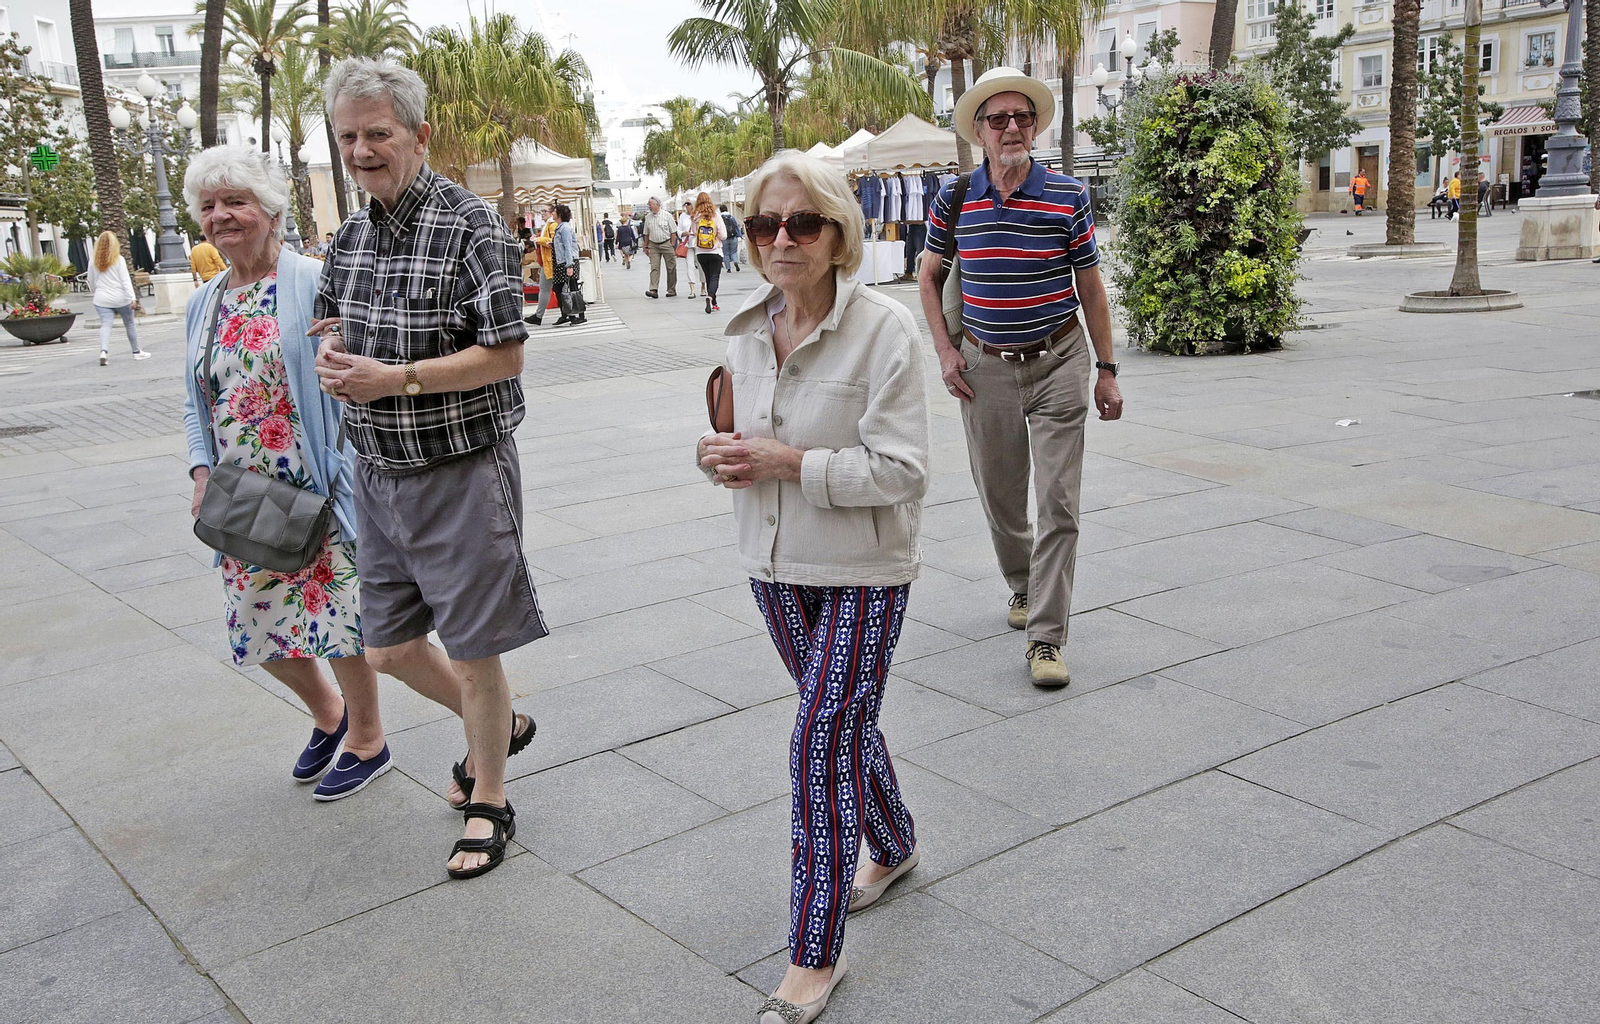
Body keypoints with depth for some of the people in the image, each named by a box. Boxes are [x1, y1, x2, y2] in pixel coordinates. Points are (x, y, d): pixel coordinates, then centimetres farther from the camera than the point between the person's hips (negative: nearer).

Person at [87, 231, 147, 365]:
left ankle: (103, 351, -27)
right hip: (121, 298, -2)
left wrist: (95, 294, 28)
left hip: (102, 300, 2)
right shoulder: (118, 260, -7)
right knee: (129, 324, 13)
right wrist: (131, 297, -11)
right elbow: (126, 280, -10)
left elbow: (91, 283, 11)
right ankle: (136, 352, 23)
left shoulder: (93, 262, 2)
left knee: (105, 325, -3)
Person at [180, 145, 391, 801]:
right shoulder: (204, 305, 11)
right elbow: (196, 403, 17)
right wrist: (202, 471, 1)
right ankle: (328, 714, 40)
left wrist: (341, 478, -18)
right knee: (259, 627, 13)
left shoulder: (313, 283, -10)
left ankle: (368, 741, 24)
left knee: (337, 619, 2)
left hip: (317, 497, -7)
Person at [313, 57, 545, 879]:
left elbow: (505, 354, -17)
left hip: (460, 470, -7)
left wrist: (396, 378, -23)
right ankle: (499, 727, 41)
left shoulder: (471, 227, -14)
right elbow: (328, 321, 21)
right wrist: (330, 355, -4)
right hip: (378, 472, 8)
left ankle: (489, 800, 25)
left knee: (473, 649, 4)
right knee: (389, 648, 15)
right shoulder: (353, 235, 8)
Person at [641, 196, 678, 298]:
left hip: (666, 243, -2)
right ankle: (653, 290, -15)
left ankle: (672, 290, 13)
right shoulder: (648, 217, 7)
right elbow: (646, 234, 14)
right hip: (653, 245, 2)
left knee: (671, 268, 3)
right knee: (654, 268, -8)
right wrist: (646, 247, 10)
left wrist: (672, 246, -7)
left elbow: (673, 232, -2)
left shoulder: (667, 215, -3)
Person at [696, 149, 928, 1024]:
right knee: (843, 721, 20)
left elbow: (899, 469, -19)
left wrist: (786, 462, -24)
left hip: (863, 569, -6)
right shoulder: (748, 331, 4)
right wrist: (726, 457, -5)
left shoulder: (883, 329, -16)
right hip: (775, 562, 6)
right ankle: (892, 847, 46)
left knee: (821, 744, -7)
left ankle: (814, 953, 6)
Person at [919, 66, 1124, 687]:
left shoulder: (1067, 196, -3)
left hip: (1058, 362, -1)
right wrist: (946, 352, 1)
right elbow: (929, 276, 12)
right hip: (985, 367, 2)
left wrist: (1107, 370, 2)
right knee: (999, 496, 13)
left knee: (1058, 501, -6)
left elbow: (1091, 287, 3)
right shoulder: (954, 199, 0)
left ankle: (1046, 635, -1)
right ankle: (1022, 586, 40)